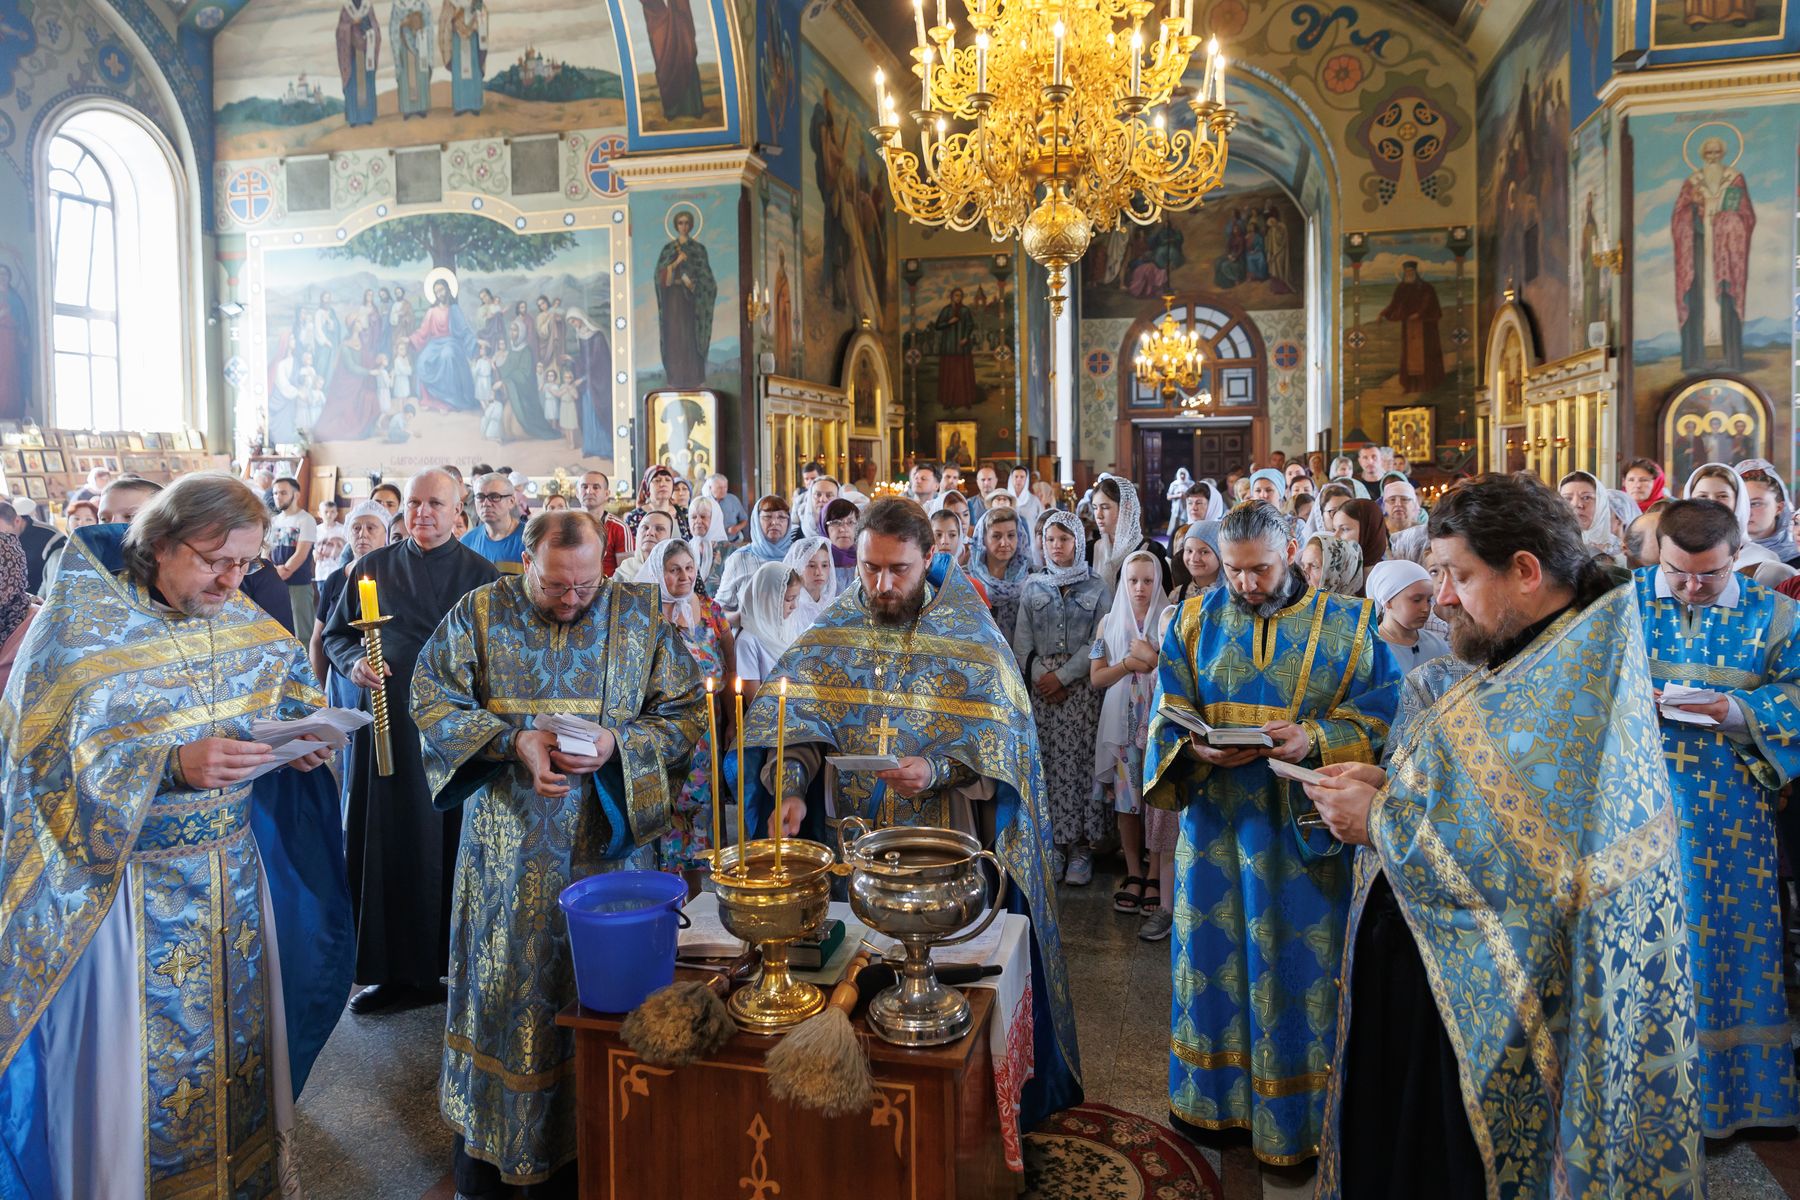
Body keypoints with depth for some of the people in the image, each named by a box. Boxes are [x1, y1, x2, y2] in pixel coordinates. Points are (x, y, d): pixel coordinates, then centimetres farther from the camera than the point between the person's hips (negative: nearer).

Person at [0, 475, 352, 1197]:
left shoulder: (244, 623, 1)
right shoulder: (78, 626, -12)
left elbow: (289, 700, 11)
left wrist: (304, 741, -11)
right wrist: (173, 766, -29)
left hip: (236, 868, 5)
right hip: (124, 886, -4)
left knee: (240, 1036, 17)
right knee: (142, 1059, 7)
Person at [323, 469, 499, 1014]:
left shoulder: (481, 574, 5)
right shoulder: (373, 566, 10)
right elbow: (335, 633, 14)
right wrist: (353, 661, -6)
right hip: (386, 723, 2)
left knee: (448, 843, 2)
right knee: (384, 842, 5)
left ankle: (442, 962, 15)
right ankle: (391, 968, 17)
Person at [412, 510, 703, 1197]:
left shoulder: (640, 618, -2)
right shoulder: (478, 614, -2)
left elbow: (687, 713, 0)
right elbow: (431, 702, -2)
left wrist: (618, 743, -17)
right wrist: (513, 740, -16)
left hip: (607, 846, 0)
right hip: (505, 849, 0)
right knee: (504, 987, 11)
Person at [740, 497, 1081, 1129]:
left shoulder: (971, 635, -5)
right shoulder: (833, 632, 1)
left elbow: (1001, 738, -9)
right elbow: (789, 719, -5)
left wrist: (938, 770, -25)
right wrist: (791, 788, -22)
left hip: (946, 846, -2)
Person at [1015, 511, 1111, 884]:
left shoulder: (1097, 588, 4)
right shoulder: (1032, 587, 9)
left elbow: (1098, 642, -4)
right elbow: (1022, 640, 5)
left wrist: (1063, 676, -10)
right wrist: (1040, 676, -6)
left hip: (1082, 686, -2)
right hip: (1042, 687, 2)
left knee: (1080, 762, -4)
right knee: (1047, 765, 0)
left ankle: (1081, 846, 3)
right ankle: (1053, 843, 7)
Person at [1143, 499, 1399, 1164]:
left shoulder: (1349, 625, -3)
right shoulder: (1194, 621, 3)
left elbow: (1383, 716, -4)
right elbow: (1167, 715, 3)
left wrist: (1315, 738, -21)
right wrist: (1199, 748, -17)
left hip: (1305, 831, -2)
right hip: (1216, 823, 2)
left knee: (1299, 967, 8)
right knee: (1215, 956, 12)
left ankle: (1293, 1114, 26)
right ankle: (1217, 1093, 32)